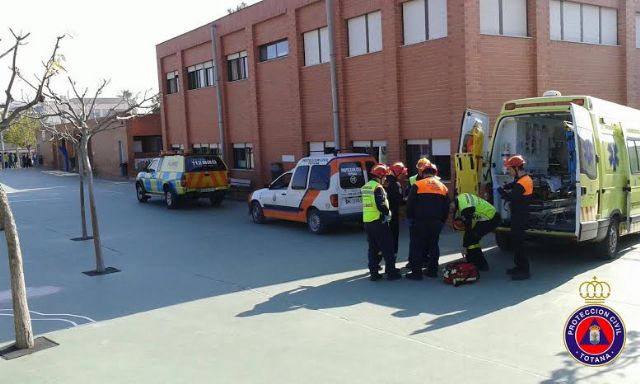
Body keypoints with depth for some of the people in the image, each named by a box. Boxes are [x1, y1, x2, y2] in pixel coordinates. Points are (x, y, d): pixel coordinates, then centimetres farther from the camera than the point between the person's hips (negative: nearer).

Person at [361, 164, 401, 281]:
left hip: (367, 222, 8)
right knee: (387, 248, 2)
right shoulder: (378, 188, -13)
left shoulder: (365, 187, 13)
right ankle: (391, 272, 6)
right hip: (379, 222, -8)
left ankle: (374, 273, 12)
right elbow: (381, 205, -22)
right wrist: (388, 212, -6)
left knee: (373, 248, 11)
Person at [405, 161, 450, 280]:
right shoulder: (443, 187, 10)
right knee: (433, 246, 16)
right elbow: (446, 209, 13)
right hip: (436, 223, 5)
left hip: (419, 222, -4)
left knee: (417, 247, 2)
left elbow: (409, 204, -8)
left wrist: (409, 218, 3)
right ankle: (432, 270, 20)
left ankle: (416, 272, 2)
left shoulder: (417, 185, -6)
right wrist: (442, 222, 20)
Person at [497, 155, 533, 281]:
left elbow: (510, 197, -28)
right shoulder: (526, 178, 11)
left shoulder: (522, 183, -22)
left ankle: (525, 271, -4)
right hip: (519, 216, 10)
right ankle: (519, 266, 26)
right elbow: (511, 185, 21)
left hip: (520, 218, -10)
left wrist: (500, 190, -11)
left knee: (518, 243, -8)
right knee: (516, 241, 17)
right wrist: (504, 189, 1)